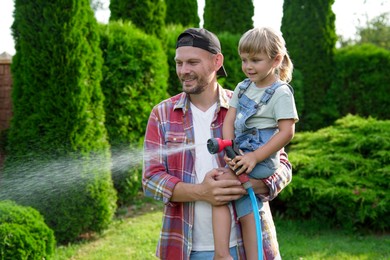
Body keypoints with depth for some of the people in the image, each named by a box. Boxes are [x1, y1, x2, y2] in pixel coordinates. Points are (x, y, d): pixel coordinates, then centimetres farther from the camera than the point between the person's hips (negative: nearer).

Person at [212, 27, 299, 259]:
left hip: (262, 161, -7)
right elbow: (229, 120, 6)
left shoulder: (281, 93, -8)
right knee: (245, 211, 5)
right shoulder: (243, 88, 13)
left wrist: (255, 156, -20)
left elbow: (287, 132, -14)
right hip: (241, 156, 7)